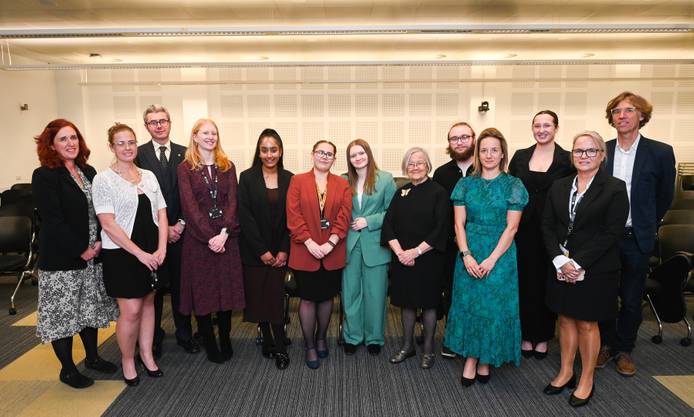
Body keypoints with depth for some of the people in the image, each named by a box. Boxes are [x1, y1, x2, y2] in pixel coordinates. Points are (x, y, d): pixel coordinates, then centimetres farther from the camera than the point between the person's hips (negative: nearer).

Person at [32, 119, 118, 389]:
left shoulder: (88, 171, 7)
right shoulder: (44, 176, -11)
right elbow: (53, 221, -17)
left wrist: (99, 242, -5)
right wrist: (81, 251, -16)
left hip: (93, 255, 6)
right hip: (61, 259, -6)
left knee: (91, 307, 17)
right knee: (63, 312, 6)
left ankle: (92, 357, 34)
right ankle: (67, 369, 23)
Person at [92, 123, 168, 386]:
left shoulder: (148, 176, 7)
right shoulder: (104, 179, -7)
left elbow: (161, 214, 7)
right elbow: (108, 224, -13)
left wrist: (161, 249, -6)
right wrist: (140, 253, -16)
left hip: (152, 253, 5)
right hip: (121, 253, -5)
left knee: (148, 302, 13)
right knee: (131, 311, -2)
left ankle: (146, 353, 30)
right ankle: (127, 359, 21)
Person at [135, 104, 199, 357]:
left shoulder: (185, 154, 6)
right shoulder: (138, 155, -1)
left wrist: (181, 223, -7)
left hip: (180, 231, 2)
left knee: (181, 286, 11)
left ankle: (185, 335, 25)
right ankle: (154, 339, 25)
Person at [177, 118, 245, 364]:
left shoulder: (228, 167, 9)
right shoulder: (185, 168, 2)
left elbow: (232, 202, 0)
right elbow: (189, 206, -8)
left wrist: (224, 233, -13)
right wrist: (210, 237, -16)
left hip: (226, 237, 2)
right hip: (198, 238, -2)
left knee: (226, 288, 8)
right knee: (202, 290, 5)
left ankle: (225, 341, 23)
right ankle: (209, 344, 20)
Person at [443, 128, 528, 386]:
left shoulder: (513, 185, -1)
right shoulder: (465, 184, 4)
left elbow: (511, 227, -7)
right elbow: (459, 224, 1)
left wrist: (491, 260, -14)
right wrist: (467, 255, -11)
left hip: (500, 255, -2)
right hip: (469, 254, 2)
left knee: (494, 305, 5)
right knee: (468, 303, 5)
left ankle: (486, 360, 23)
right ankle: (470, 359, 20)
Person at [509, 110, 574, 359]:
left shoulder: (567, 159, -2)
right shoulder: (520, 156, 5)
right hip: (524, 229, 2)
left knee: (547, 282, 9)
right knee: (525, 282, 7)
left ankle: (543, 337, 25)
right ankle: (527, 335, 22)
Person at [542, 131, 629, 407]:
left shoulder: (615, 188, -7)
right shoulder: (559, 187, 6)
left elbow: (611, 234, -13)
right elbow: (547, 226, 3)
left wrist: (577, 263, -16)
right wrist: (560, 260, -10)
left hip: (595, 269, -4)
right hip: (562, 267, 4)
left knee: (587, 323, 8)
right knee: (566, 319, 13)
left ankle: (586, 381, 25)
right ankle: (566, 373, 30)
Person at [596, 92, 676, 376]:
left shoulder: (660, 152, -5)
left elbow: (665, 196, 6)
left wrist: (646, 226, 10)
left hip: (636, 239, -1)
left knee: (631, 300, 10)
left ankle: (624, 350, 28)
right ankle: (605, 345, 29)